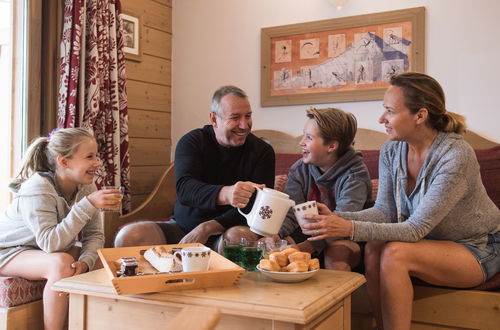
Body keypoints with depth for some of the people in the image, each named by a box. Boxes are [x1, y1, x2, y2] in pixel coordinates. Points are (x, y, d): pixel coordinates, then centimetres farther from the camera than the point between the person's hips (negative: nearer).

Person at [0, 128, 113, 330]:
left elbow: (95, 235, -10)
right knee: (62, 264, -33)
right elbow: (50, 243, -36)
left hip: (46, 251, 7)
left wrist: (85, 262, -31)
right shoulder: (37, 188, -28)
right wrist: (88, 205, -41)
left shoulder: (86, 187, -9)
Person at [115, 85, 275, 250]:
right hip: (183, 227, 2)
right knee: (128, 236, -23)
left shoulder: (262, 151, -2)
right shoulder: (191, 142, -1)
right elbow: (184, 188, -20)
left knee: (241, 236, -37)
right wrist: (225, 194, -43)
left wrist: (207, 228, -26)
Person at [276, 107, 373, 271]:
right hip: (310, 235, 5)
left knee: (336, 251, -35)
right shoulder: (300, 169, 0)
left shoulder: (355, 174, -16)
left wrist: (305, 247, -44)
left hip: (347, 240, -4)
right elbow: (289, 212, -11)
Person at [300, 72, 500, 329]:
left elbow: (416, 228, -29)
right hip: (433, 241, 6)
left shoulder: (456, 156, -27)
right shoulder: (391, 151, -7)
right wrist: (337, 218, -24)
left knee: (395, 254, -29)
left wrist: (351, 228, -38)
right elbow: (385, 212, -7)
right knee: (374, 249, -22)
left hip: (479, 250, -6)